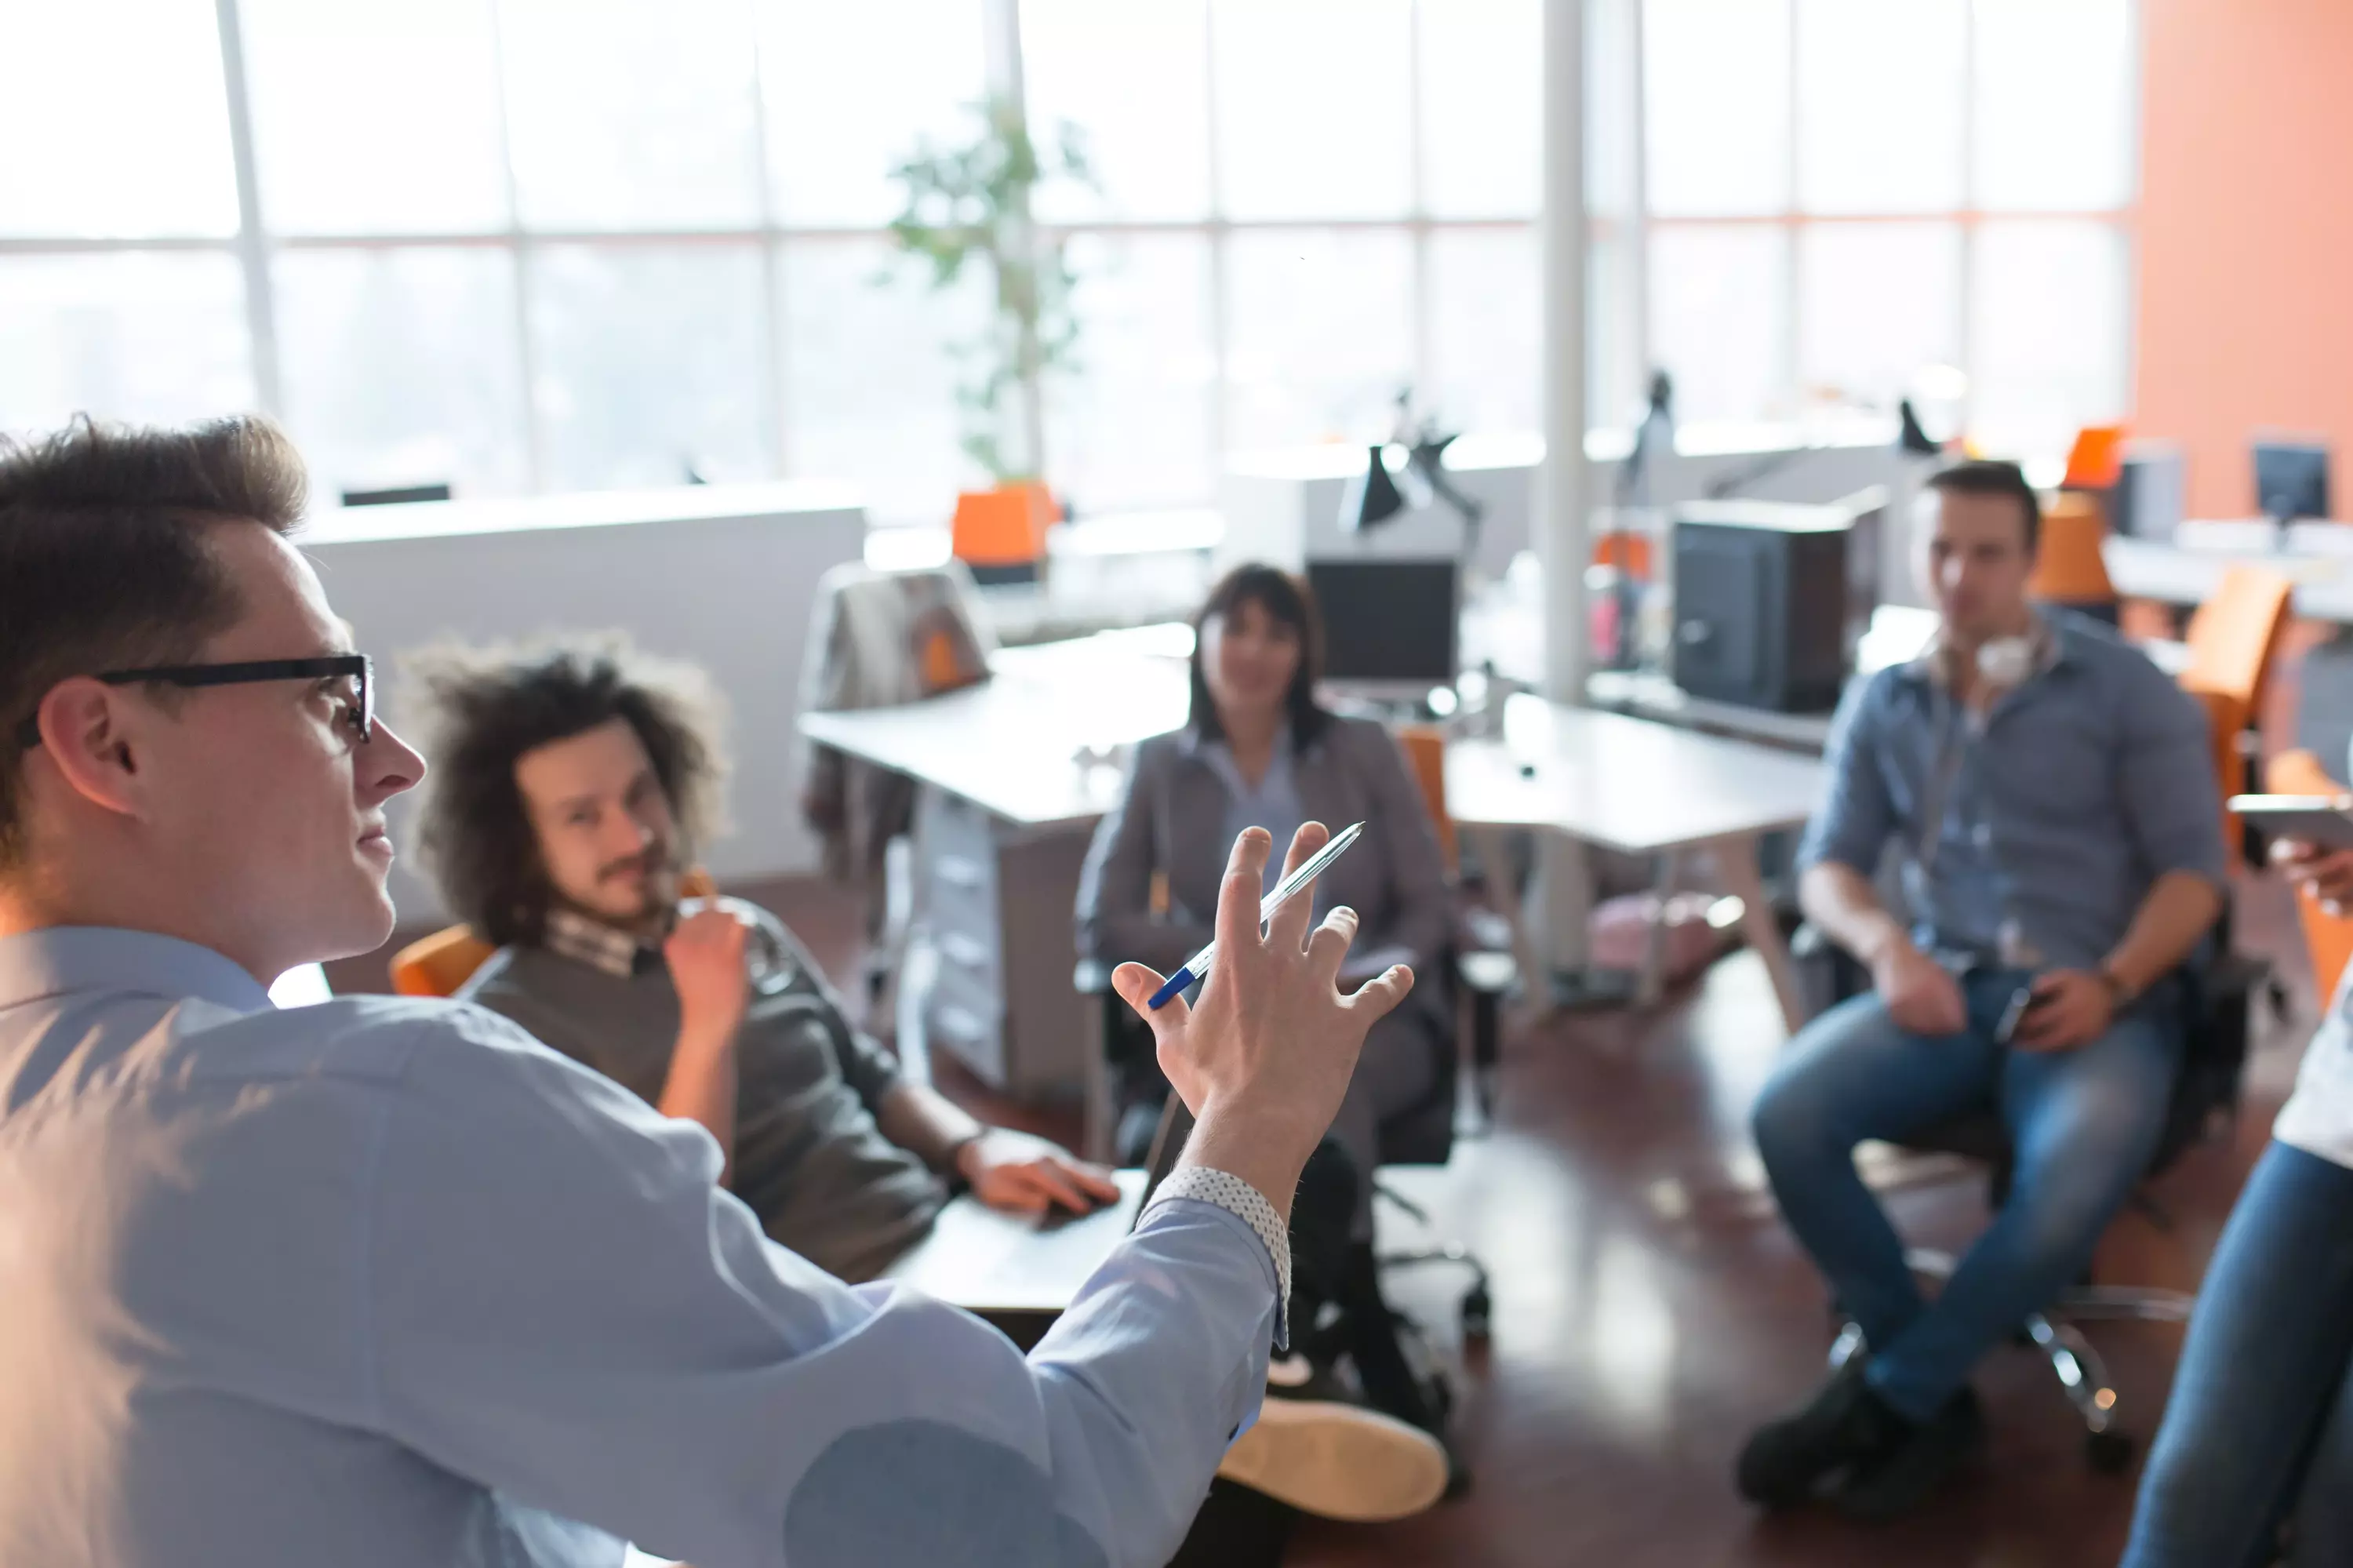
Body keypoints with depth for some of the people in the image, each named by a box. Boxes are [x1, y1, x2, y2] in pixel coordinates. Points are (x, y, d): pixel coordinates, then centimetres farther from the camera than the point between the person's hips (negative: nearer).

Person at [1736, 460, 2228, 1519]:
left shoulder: (2126, 689, 5)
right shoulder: (1882, 704, 13)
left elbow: (2193, 868, 1)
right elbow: (1827, 865, 10)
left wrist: (2112, 983, -18)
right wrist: (1887, 947, -13)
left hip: (2096, 1001, -2)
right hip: (1941, 990, 3)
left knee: (2072, 1184, -35)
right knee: (1787, 1115, -27)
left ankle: (1885, 1398, -11)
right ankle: (1937, 1396, -9)